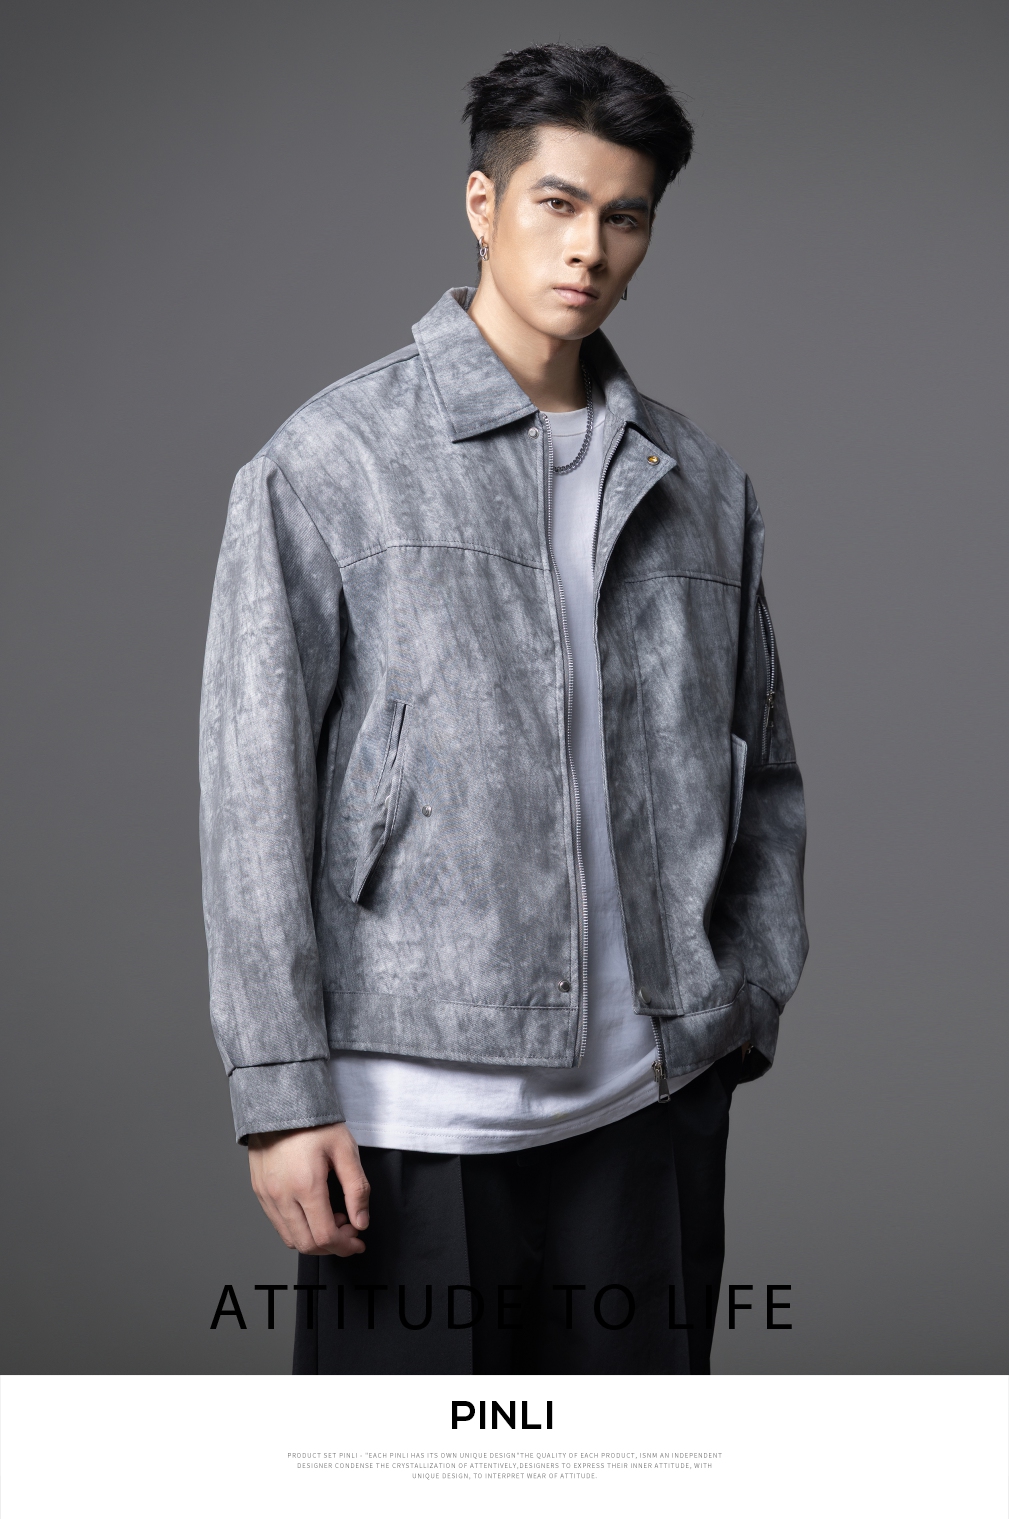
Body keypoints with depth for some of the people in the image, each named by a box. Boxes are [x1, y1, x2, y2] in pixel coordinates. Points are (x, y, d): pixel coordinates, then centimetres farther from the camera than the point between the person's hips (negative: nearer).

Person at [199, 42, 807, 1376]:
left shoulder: (701, 487, 10)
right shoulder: (328, 463, -4)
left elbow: (765, 777, 17)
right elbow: (252, 792, -7)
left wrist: (749, 1002, 8)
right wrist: (282, 1094, -10)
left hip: (652, 1098, 4)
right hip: (418, 1107, -4)